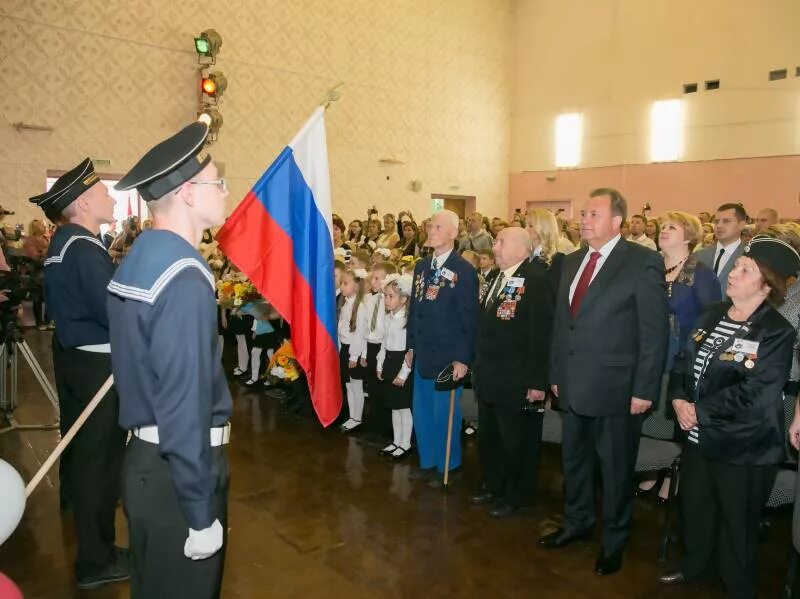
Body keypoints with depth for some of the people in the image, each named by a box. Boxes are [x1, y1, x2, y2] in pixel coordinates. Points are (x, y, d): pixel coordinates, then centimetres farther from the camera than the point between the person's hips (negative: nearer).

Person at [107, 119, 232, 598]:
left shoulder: (141, 257, 7)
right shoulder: (184, 277, -24)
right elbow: (185, 403, -26)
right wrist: (202, 515, -19)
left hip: (147, 458, 9)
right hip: (177, 471, -9)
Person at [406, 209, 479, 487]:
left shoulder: (464, 270, -10)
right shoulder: (421, 266, 10)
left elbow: (469, 318, -11)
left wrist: (463, 358, -14)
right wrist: (411, 346, 13)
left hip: (448, 357, -6)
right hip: (423, 354, 6)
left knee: (445, 414, 6)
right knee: (421, 412, 14)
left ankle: (446, 467, 24)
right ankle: (427, 462, 32)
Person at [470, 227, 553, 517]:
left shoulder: (536, 280, -16)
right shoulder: (497, 278, 11)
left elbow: (541, 334, -20)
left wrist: (537, 381, -20)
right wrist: (479, 366, 14)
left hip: (517, 381, -8)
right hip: (489, 378, 8)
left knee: (517, 441, 10)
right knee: (488, 437, 20)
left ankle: (517, 495, 29)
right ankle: (493, 486, 39)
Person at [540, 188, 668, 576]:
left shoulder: (643, 263, -11)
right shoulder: (572, 262, 9)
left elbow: (654, 332, -12)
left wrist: (644, 389, -14)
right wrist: (556, 373, 11)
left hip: (615, 387, -6)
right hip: (573, 385, 6)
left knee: (616, 467, 11)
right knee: (573, 459, 20)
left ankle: (614, 540, 32)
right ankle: (577, 523, 41)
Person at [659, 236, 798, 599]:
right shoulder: (713, 316, 5)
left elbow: (752, 396, -24)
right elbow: (685, 361, 7)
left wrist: (700, 411, -18)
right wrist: (679, 398, -10)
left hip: (743, 448, -7)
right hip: (699, 437, 7)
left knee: (736, 523, 12)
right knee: (694, 507, 23)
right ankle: (694, 566, 47)